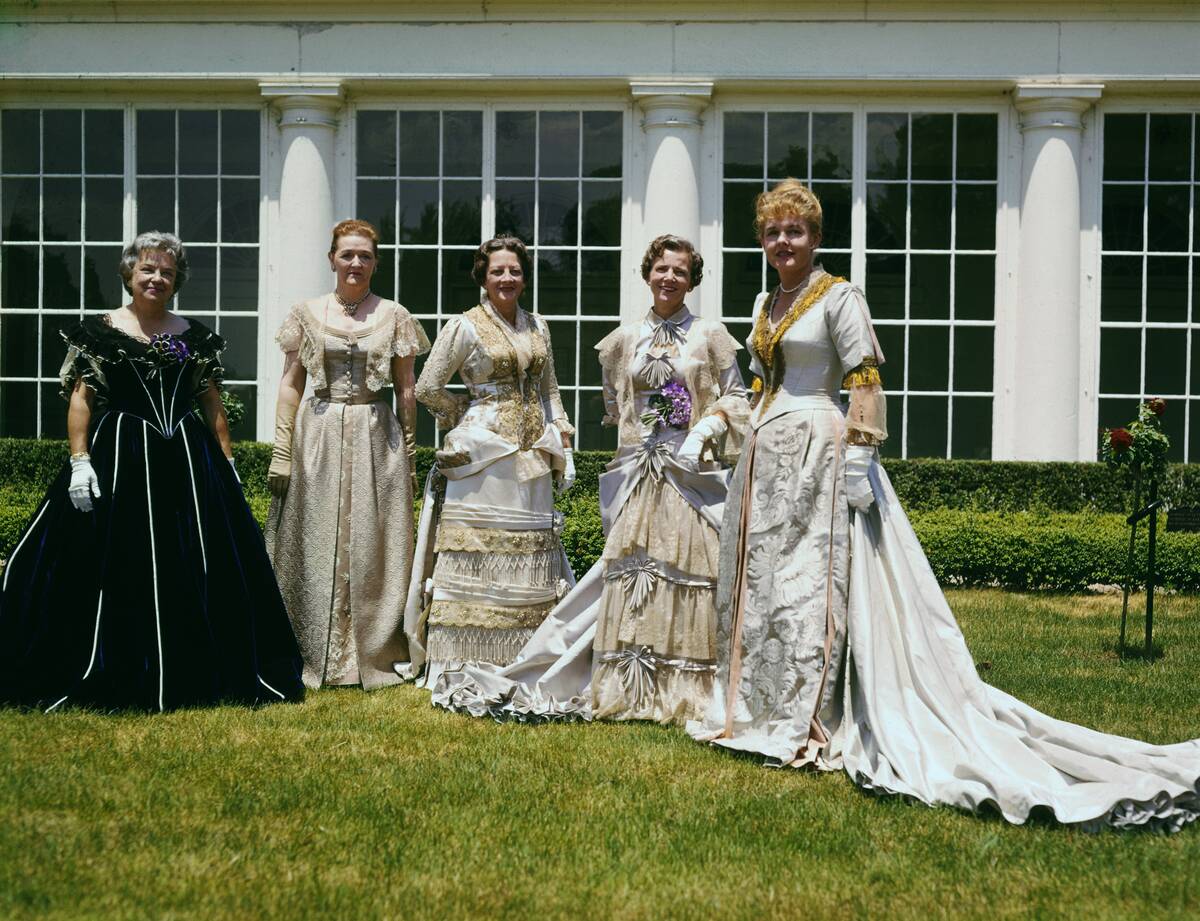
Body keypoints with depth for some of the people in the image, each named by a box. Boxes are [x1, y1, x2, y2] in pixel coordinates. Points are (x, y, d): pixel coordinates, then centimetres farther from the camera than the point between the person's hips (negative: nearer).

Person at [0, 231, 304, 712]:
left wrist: (227, 463, 8)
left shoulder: (195, 336, 9)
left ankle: (192, 676, 14)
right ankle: (116, 676, 10)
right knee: (116, 571, 0)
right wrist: (80, 461, -12)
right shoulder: (98, 332, 1)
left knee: (201, 571, 3)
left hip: (188, 458, 3)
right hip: (119, 456, -3)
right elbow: (80, 400, -3)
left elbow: (213, 404, 12)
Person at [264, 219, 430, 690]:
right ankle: (312, 656, 11)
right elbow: (290, 383, 5)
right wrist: (280, 450, -2)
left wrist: (409, 453, 3)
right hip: (317, 438, 0)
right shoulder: (308, 313, 6)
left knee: (371, 546, 2)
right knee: (315, 545, 3)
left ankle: (374, 656, 11)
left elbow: (406, 389, 7)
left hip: (375, 439, 0)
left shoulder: (393, 316, 6)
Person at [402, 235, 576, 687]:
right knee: (477, 551, -6)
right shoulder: (465, 327, -3)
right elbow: (428, 387, -2)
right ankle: (463, 667, -1)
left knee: (529, 558, 5)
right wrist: (469, 413, 6)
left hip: (532, 454, 6)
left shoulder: (538, 328, 14)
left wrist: (563, 440, 11)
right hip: (483, 452, -5)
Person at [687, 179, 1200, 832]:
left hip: (818, 450, -8)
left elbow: (865, 381, -13)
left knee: (809, 582, -8)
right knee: (756, 581, 10)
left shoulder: (837, 297, -7)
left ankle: (806, 728, -3)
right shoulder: (765, 305, 16)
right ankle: (760, 711, 21)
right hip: (764, 457, 8)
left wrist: (859, 457, -20)